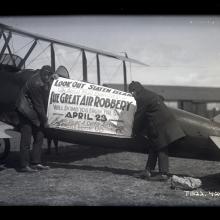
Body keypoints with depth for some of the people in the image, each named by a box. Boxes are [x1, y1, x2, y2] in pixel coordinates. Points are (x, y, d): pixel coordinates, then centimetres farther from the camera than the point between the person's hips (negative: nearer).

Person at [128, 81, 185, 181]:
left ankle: (163, 174, -3)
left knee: (161, 149, -6)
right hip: (165, 121, 10)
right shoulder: (151, 94, 19)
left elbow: (139, 116, -8)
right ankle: (147, 171, 15)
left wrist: (135, 131, 4)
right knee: (153, 147, 12)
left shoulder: (142, 98, -11)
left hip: (160, 125, -10)